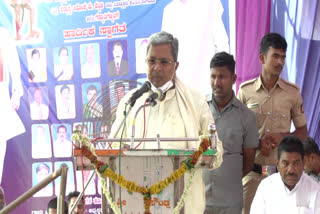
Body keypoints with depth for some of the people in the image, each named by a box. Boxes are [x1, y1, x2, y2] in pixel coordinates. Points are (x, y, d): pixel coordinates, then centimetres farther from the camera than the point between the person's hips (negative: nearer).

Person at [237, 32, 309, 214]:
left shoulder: (293, 92, 5)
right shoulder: (245, 90, 4)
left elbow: (303, 132, 12)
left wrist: (283, 136, -9)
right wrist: (257, 143, -10)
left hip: (282, 170, 0)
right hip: (252, 169, 0)